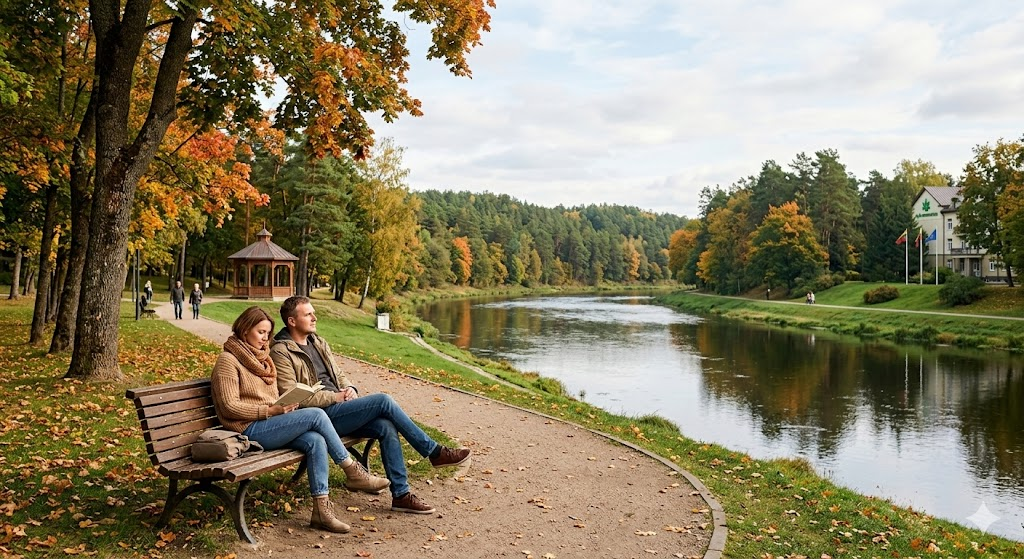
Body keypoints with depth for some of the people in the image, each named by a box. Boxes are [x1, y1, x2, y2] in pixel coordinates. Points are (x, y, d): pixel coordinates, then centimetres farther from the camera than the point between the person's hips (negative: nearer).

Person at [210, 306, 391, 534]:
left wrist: (286, 406, 2)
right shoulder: (228, 360, -4)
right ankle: (352, 471, -10)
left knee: (316, 441, -23)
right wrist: (270, 411, -19)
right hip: (250, 431, -7)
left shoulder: (262, 357, 21)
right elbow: (229, 407, -13)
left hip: (271, 424, 7)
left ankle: (321, 510, -24)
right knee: (316, 415, -23)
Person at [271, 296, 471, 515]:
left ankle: (401, 494, -13)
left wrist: (349, 389, 2)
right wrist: (335, 397, -14)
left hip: (338, 407, 8)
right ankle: (434, 452, -12)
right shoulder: (281, 352, -7)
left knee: (386, 426, -18)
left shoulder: (318, 342, 19)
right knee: (383, 401, -22)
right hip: (320, 416, -8)